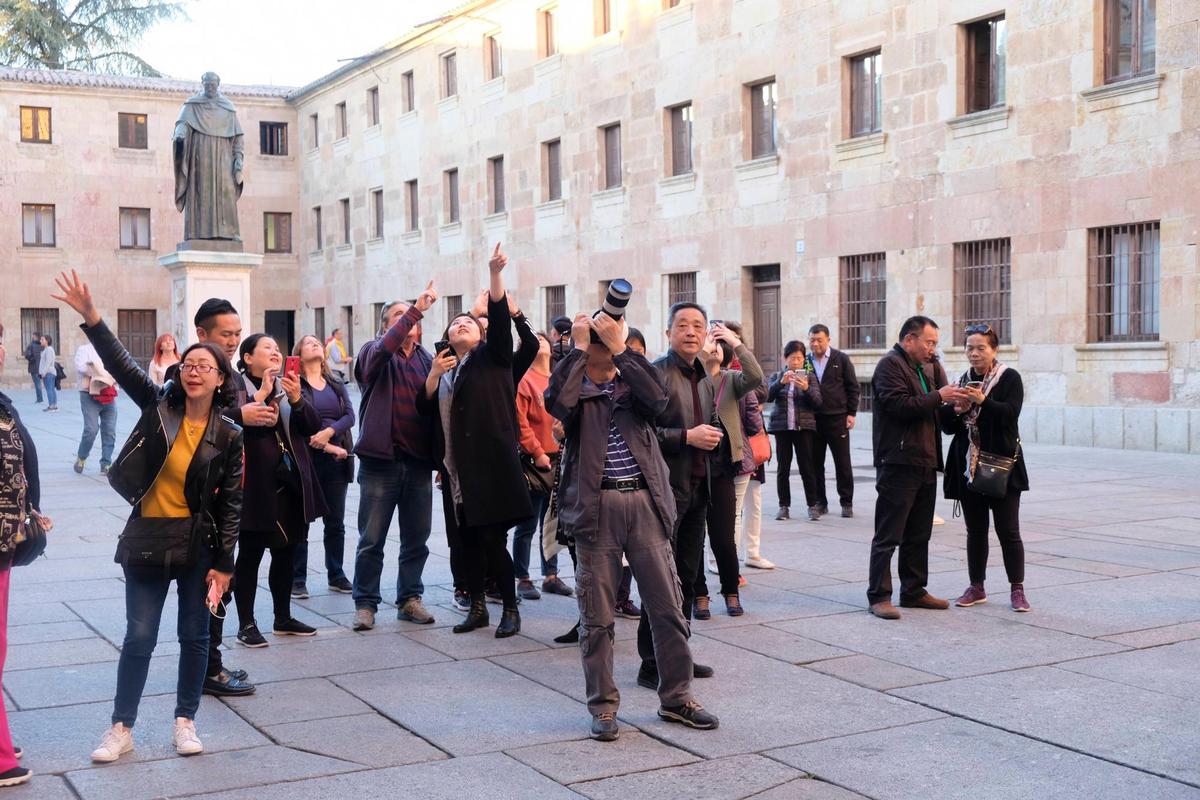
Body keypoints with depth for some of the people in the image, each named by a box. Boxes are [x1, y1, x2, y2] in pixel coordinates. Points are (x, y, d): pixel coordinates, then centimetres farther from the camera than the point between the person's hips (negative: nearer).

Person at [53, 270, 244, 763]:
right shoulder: (158, 407, -2)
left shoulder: (228, 436, -6)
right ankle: (121, 729, 15)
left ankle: (185, 721, 25)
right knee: (139, 637, 4)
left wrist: (224, 563, -6)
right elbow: (121, 365, -12)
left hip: (198, 542, 0)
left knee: (194, 635, 9)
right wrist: (90, 318, -23)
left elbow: (231, 503, -4)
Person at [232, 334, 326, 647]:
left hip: (291, 485, 6)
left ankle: (283, 618, 25)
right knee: (250, 555, 2)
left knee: (285, 554, 14)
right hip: (256, 487, -6)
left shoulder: (287, 386, 13)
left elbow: (313, 426, 4)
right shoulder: (237, 388, -6)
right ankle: (246, 624, 10)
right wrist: (262, 394, -22)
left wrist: (297, 399, -12)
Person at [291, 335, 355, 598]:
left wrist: (329, 432, -17)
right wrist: (327, 447, -14)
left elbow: (349, 416, 2)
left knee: (336, 523, 9)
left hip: (336, 461, 5)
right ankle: (298, 579, 7)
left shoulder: (337, 386, 16)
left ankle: (336, 575, 19)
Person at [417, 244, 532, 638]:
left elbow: (500, 317, -10)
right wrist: (433, 375, -5)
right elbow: (424, 407, 10)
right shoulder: (442, 367, 18)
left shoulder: (492, 356, 6)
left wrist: (495, 274, -22)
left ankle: (511, 610, 5)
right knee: (464, 541, 7)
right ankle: (477, 607, 20)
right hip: (457, 469, 5)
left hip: (491, 464, -5)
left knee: (493, 539, -6)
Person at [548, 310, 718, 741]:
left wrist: (620, 348, -13)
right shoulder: (577, 388, 3)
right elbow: (556, 401, -21)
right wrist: (578, 347, -14)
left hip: (645, 503, 3)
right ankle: (603, 706, 16)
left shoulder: (634, 382, 11)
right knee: (598, 615, 4)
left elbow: (658, 398, -12)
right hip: (597, 507, -2)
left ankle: (676, 697, 19)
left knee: (668, 606, 6)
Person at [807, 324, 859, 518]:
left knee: (843, 463, 3)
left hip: (837, 418, -2)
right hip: (812, 419, 2)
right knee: (815, 463, 5)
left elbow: (853, 387, 3)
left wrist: (851, 413, -1)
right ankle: (820, 502, 15)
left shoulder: (841, 360, 2)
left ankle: (847, 503, 11)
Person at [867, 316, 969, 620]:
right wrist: (939, 396, -16)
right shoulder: (890, 365, -8)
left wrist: (953, 402, 8)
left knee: (919, 535, 15)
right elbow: (899, 405, -21)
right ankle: (879, 597, 0)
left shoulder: (924, 368, 21)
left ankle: (914, 591, 24)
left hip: (925, 464, 9)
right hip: (898, 465, -9)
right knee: (888, 536, -5)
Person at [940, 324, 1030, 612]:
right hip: (968, 465, 5)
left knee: (1008, 531, -1)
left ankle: (1017, 589, 7)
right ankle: (976, 587, 19)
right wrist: (958, 409, -12)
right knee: (975, 530, 10)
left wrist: (983, 401, -31)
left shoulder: (1009, 378, -2)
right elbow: (947, 426, 9)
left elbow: (1011, 412, -17)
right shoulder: (964, 381, 12)